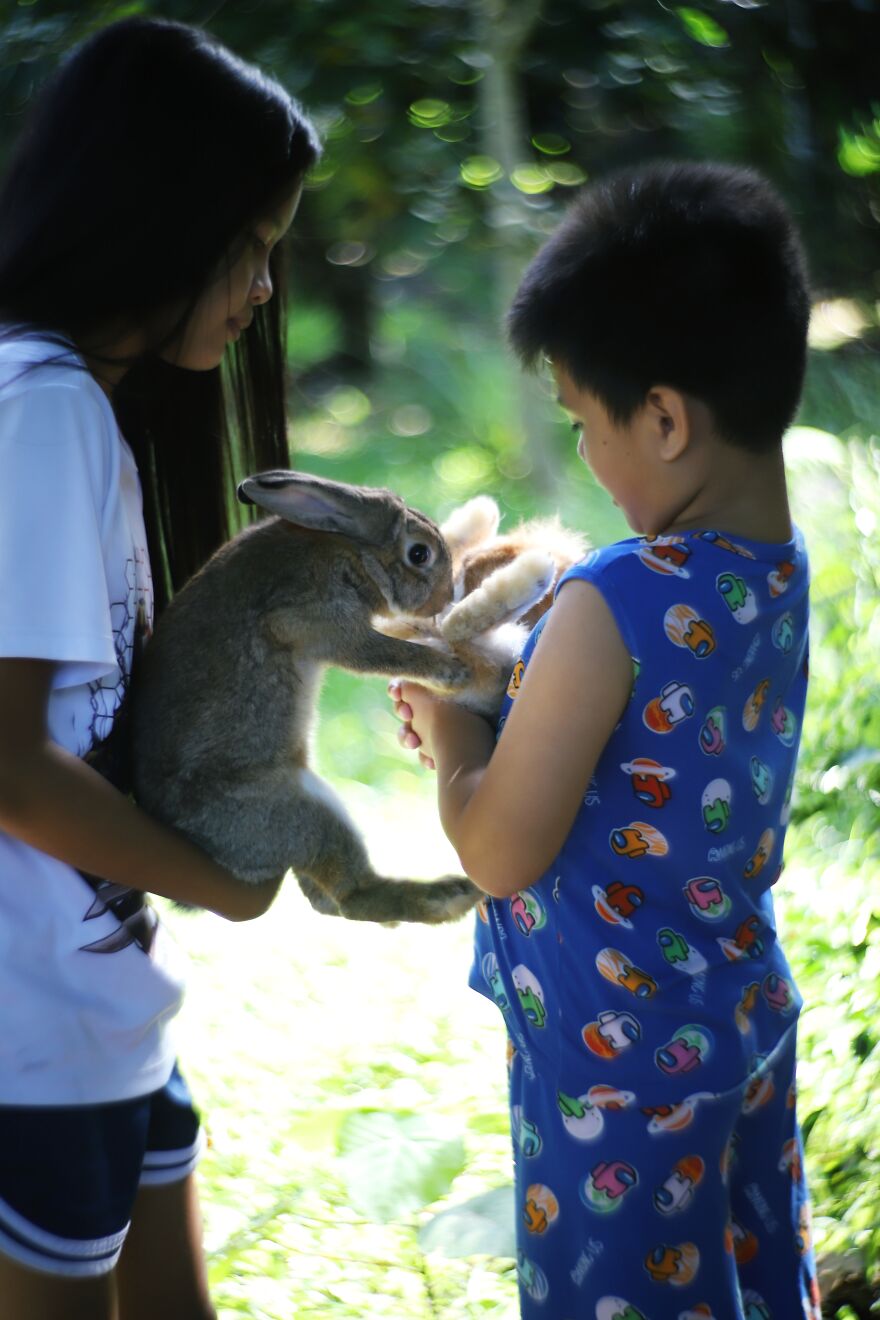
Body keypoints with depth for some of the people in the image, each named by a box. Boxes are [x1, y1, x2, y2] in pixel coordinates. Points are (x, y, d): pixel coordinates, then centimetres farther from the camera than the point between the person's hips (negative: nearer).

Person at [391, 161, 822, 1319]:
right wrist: (500, 711, 6)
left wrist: (452, 741, -2)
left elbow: (501, 852, -19)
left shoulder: (611, 608, -27)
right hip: (746, 1015, 8)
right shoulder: (779, 574, -2)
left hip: (619, 1058, -8)